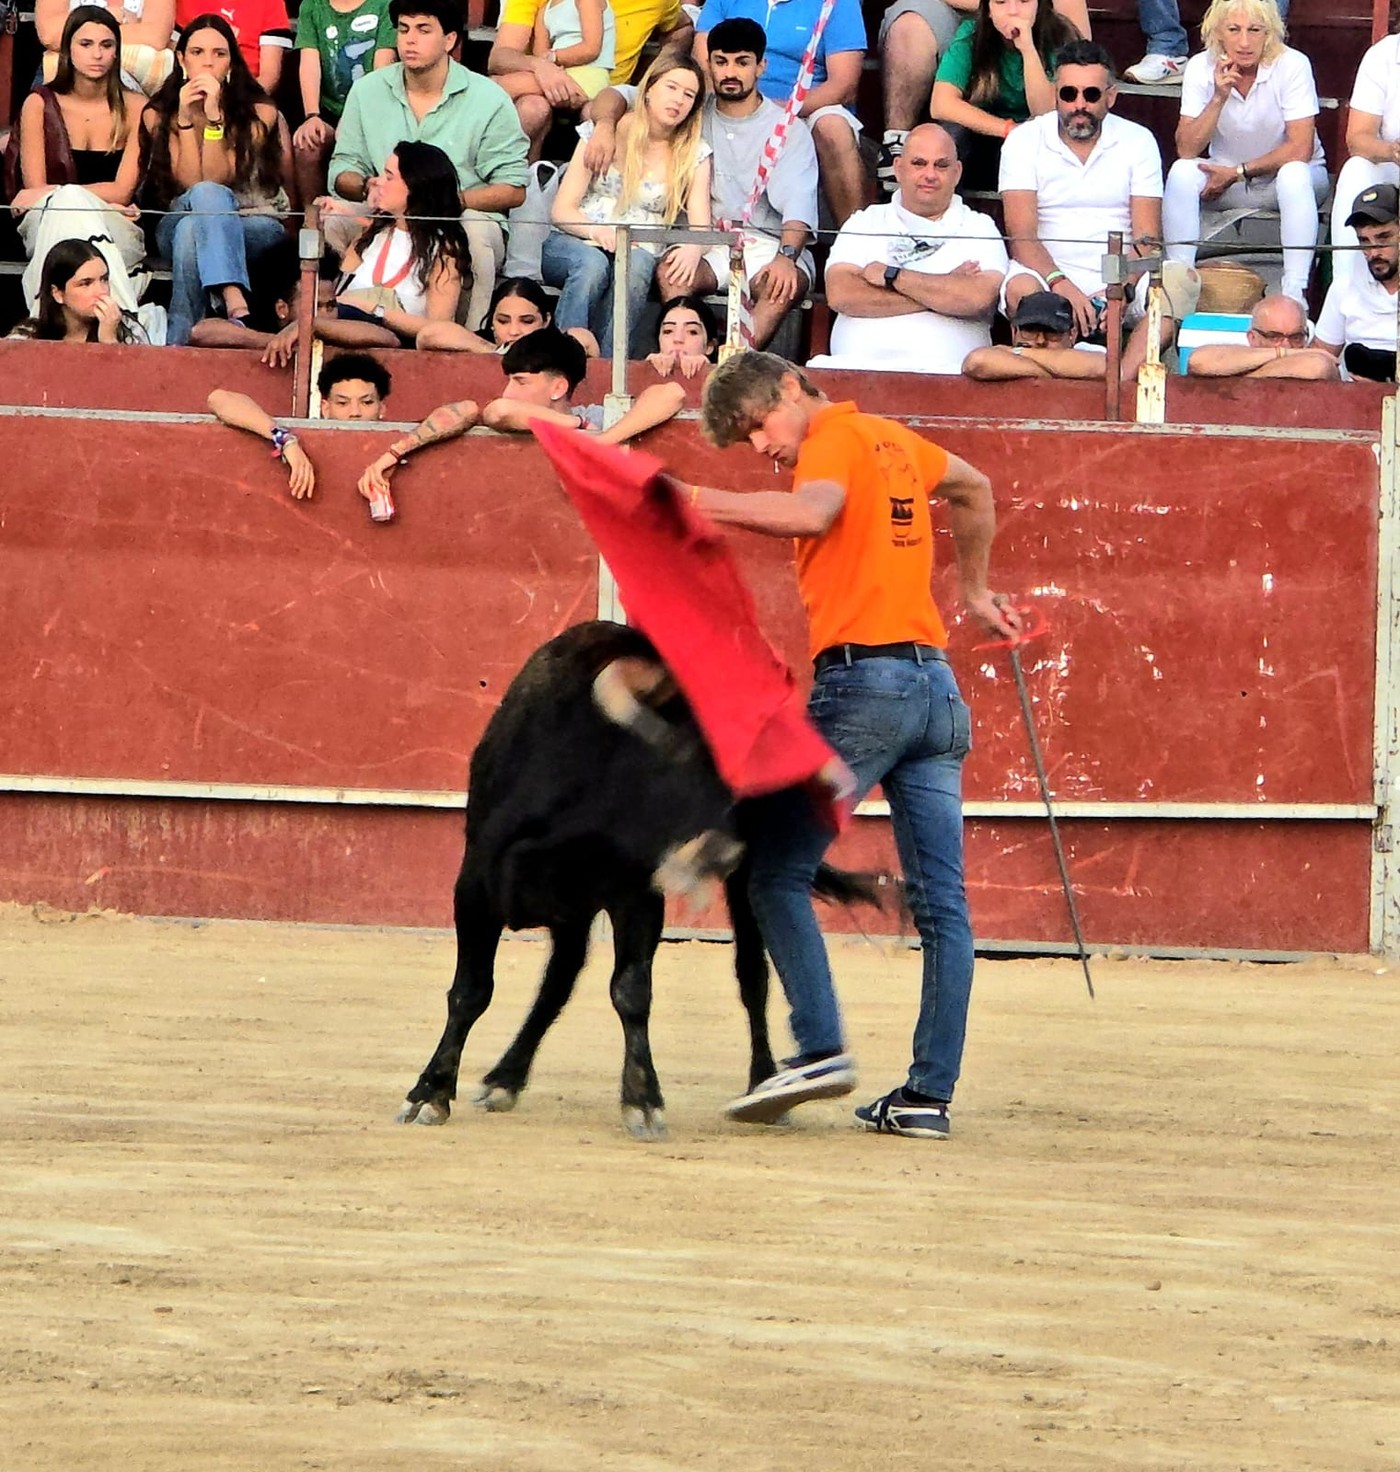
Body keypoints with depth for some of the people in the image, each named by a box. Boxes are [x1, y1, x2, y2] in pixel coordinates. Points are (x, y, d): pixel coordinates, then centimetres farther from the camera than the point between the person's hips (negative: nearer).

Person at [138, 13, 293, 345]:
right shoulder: (158, 115, 5)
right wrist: (186, 119, -14)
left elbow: (217, 179, -13)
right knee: (204, 195, -36)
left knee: (192, 232, -36)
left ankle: (179, 342, -44)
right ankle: (236, 306, -53)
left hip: (257, 225, -1)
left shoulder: (258, 113, 0)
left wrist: (214, 118, -22)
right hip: (177, 226, 1)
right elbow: (193, 185, -8)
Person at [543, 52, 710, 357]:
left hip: (637, 254, 1)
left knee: (637, 265, -36)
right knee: (592, 263, -37)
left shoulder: (694, 155, 10)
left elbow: (700, 223, 0)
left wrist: (693, 249, -27)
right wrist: (597, 231, -22)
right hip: (575, 244, -1)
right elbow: (561, 210, 1)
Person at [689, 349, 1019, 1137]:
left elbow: (812, 512, -26)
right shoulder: (894, 440, 21)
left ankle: (821, 1047, -14)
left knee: (777, 871, -2)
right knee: (941, 902, 3)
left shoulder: (834, 438, -4)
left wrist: (694, 502, -25)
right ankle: (930, 1094, 2)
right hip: (937, 684, 8)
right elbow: (974, 488, 41)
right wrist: (975, 590, 50)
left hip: (863, 677, -8)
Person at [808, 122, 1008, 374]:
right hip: (857, 362, 1)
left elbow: (977, 297, -6)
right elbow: (839, 295, 1)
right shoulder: (864, 223, 21)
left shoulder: (979, 228, 16)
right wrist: (944, 291, -2)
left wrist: (890, 275, -1)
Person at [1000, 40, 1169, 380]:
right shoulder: (1025, 142, 5)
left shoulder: (1138, 142, 8)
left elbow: (1147, 239, 0)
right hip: (1050, 278, -1)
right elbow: (1022, 234, -6)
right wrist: (1060, 285, -25)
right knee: (1020, 288, -35)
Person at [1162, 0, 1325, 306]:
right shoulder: (1201, 68, -10)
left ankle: (1295, 294, -39)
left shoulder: (1293, 65, -17)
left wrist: (1238, 172, -22)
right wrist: (1219, 98, -29)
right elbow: (1187, 150, -16)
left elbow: (1300, 149, -20)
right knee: (1182, 172, -27)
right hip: (1227, 178, 2)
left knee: (1294, 175, -36)